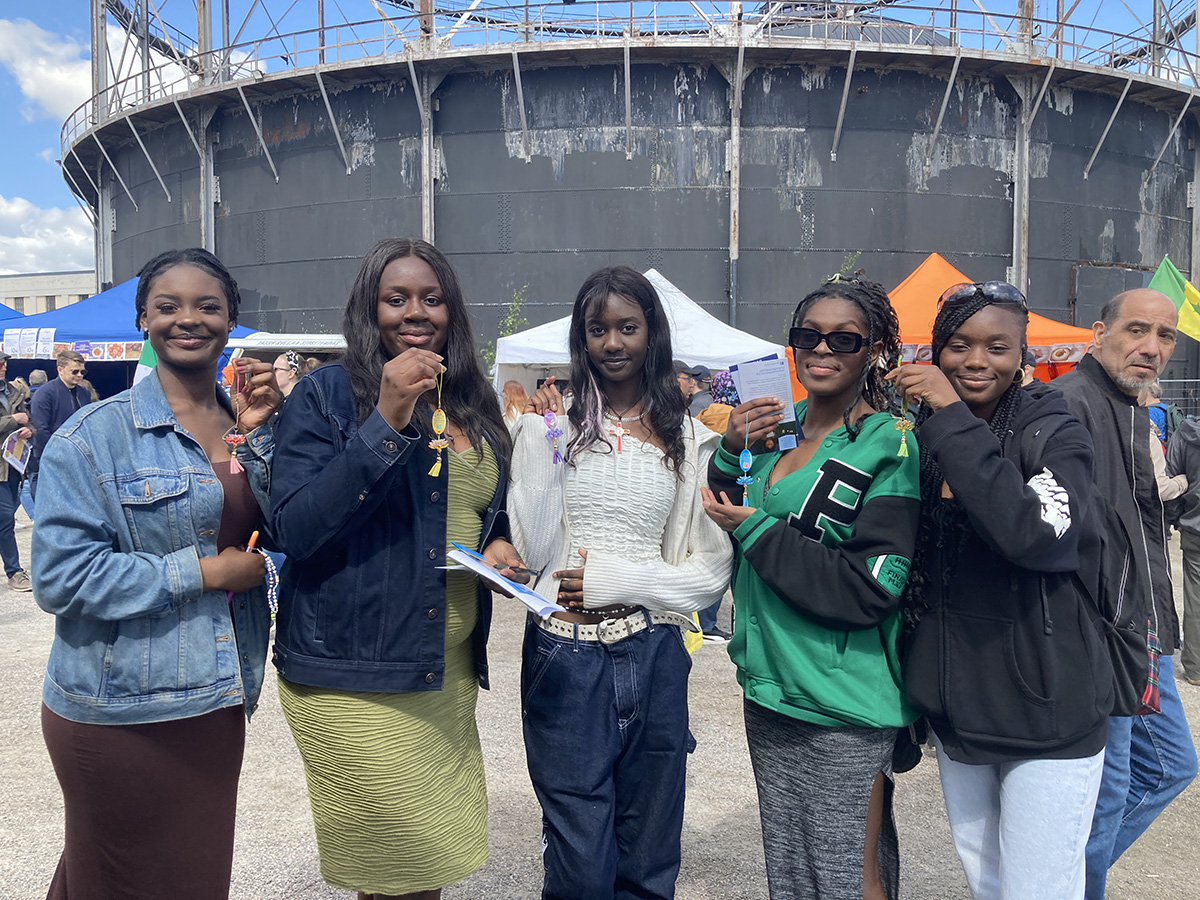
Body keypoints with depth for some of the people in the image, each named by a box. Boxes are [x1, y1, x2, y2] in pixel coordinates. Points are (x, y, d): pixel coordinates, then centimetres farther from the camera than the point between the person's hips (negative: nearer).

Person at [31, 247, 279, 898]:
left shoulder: (254, 425, 5)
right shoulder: (96, 435, -11)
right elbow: (60, 575, -16)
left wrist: (256, 434, -13)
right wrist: (201, 571, -17)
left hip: (215, 706, 5)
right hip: (118, 716, -5)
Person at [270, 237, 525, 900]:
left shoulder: (474, 407, 11)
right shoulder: (326, 393, -6)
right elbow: (292, 529, -17)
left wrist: (500, 543, 0)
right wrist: (385, 423, -22)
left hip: (449, 673, 6)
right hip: (351, 677, -5)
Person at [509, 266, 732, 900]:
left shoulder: (690, 441, 4)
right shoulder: (551, 426, 1)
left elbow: (712, 571, 2)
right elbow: (533, 552, -8)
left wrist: (613, 579, -9)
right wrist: (545, 441, -12)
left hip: (655, 662, 2)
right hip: (566, 661, -1)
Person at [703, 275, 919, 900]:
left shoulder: (889, 446, -11)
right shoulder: (775, 427, 7)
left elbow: (872, 588, -18)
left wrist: (757, 529, -15)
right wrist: (731, 454, -5)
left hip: (842, 706, -6)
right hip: (768, 688, 6)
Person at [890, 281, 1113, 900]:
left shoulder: (1055, 435, -10)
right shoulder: (920, 437, 3)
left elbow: (1033, 534, -31)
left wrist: (953, 419, -29)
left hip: (1045, 709, -5)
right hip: (954, 705, 5)